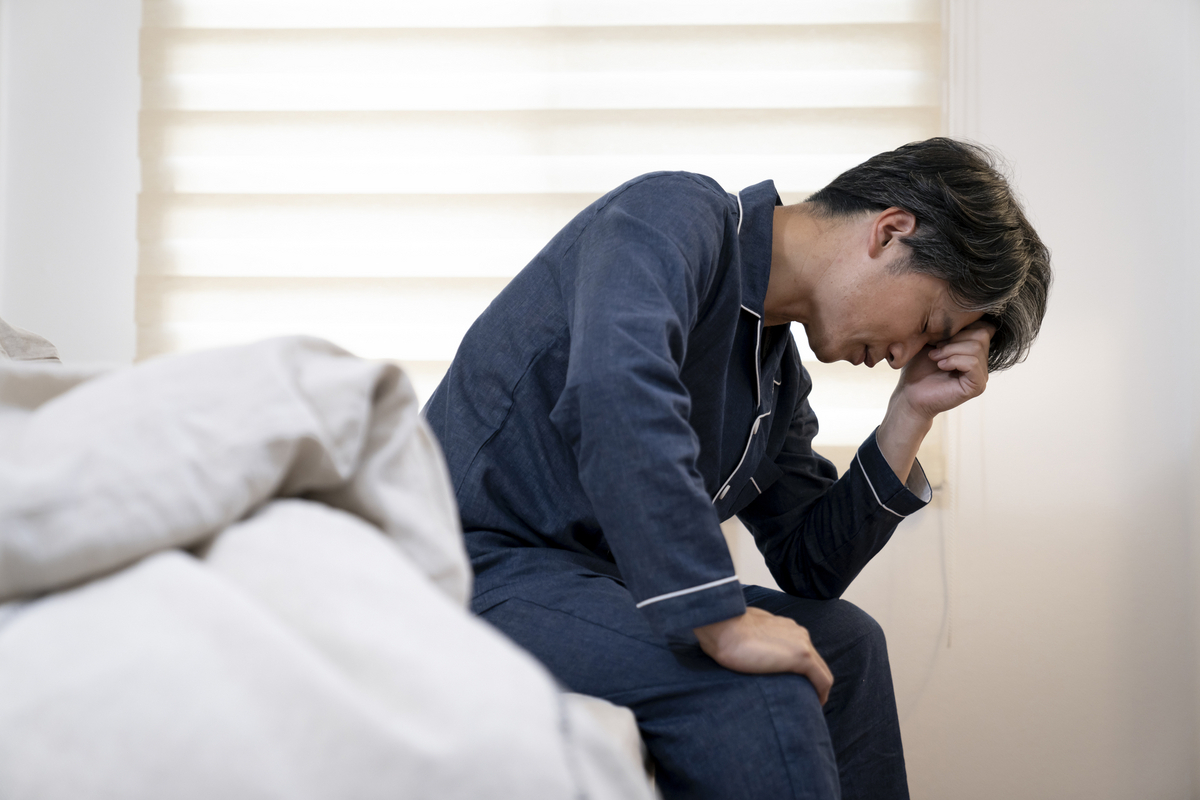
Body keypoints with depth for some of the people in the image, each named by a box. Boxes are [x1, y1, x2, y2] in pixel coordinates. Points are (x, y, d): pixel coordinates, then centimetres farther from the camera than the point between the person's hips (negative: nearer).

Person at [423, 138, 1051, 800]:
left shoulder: (780, 375, 12)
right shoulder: (674, 215, -15)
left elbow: (812, 569, 16)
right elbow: (616, 387, -35)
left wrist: (912, 414, 6)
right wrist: (722, 623, -35)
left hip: (580, 574, 10)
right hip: (478, 564, -9)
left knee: (843, 641, 13)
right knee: (749, 690, -27)